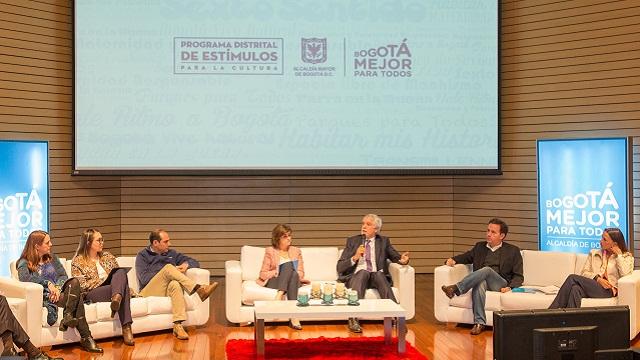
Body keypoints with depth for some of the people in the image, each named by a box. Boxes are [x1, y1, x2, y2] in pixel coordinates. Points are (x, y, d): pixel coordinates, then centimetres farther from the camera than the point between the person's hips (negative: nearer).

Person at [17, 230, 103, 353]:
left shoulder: (52, 258, 20)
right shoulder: (25, 263, 2)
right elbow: (24, 278, -20)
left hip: (58, 292, 5)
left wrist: (57, 287, -12)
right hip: (44, 297, -5)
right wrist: (48, 283, -27)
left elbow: (63, 276, 10)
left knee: (74, 282, -30)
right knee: (76, 297, -30)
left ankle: (68, 316, -38)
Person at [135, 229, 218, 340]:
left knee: (175, 284, -36)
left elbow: (195, 262, 21)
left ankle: (178, 326, -49)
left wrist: (186, 264, -2)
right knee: (168, 267, -27)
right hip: (149, 291, -3)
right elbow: (144, 279, -7)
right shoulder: (142, 255, 10)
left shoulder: (172, 254, 22)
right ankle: (199, 289, -36)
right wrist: (168, 272, -9)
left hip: (167, 289, 3)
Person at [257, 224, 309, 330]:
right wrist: (278, 272, -12)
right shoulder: (270, 251, 9)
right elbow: (263, 274, 4)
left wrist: (290, 273, -9)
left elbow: (301, 273, 11)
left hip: (294, 281, 2)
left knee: (294, 275, -36)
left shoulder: (296, 251, 18)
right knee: (288, 265, -30)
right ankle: (279, 295, -49)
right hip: (273, 282, -2)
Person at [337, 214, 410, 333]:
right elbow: (340, 267, 8)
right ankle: (353, 318, -45)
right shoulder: (352, 241, 15)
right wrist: (355, 258, -9)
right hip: (356, 277, -1)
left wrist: (402, 260, -8)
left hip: (378, 277, 1)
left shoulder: (383, 241, 18)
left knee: (379, 274, -34)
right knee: (363, 272, -35)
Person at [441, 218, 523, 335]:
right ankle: (479, 322, -42)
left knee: (486, 270, -34)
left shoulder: (513, 251, 14)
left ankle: (455, 289, -44)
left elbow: (519, 276, 9)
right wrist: (453, 260, 3)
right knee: (479, 283, -37)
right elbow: (465, 257, 28)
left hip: (500, 283, -2)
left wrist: (509, 287, -12)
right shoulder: (479, 247, 24)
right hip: (480, 280, 2)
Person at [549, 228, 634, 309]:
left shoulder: (626, 256, 12)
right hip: (591, 287, 4)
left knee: (572, 278, -26)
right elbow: (584, 273, 12)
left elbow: (626, 275, -8)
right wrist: (597, 278, -7)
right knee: (575, 289, -35)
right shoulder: (593, 253, 23)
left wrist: (619, 255, -3)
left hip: (608, 291, -4)